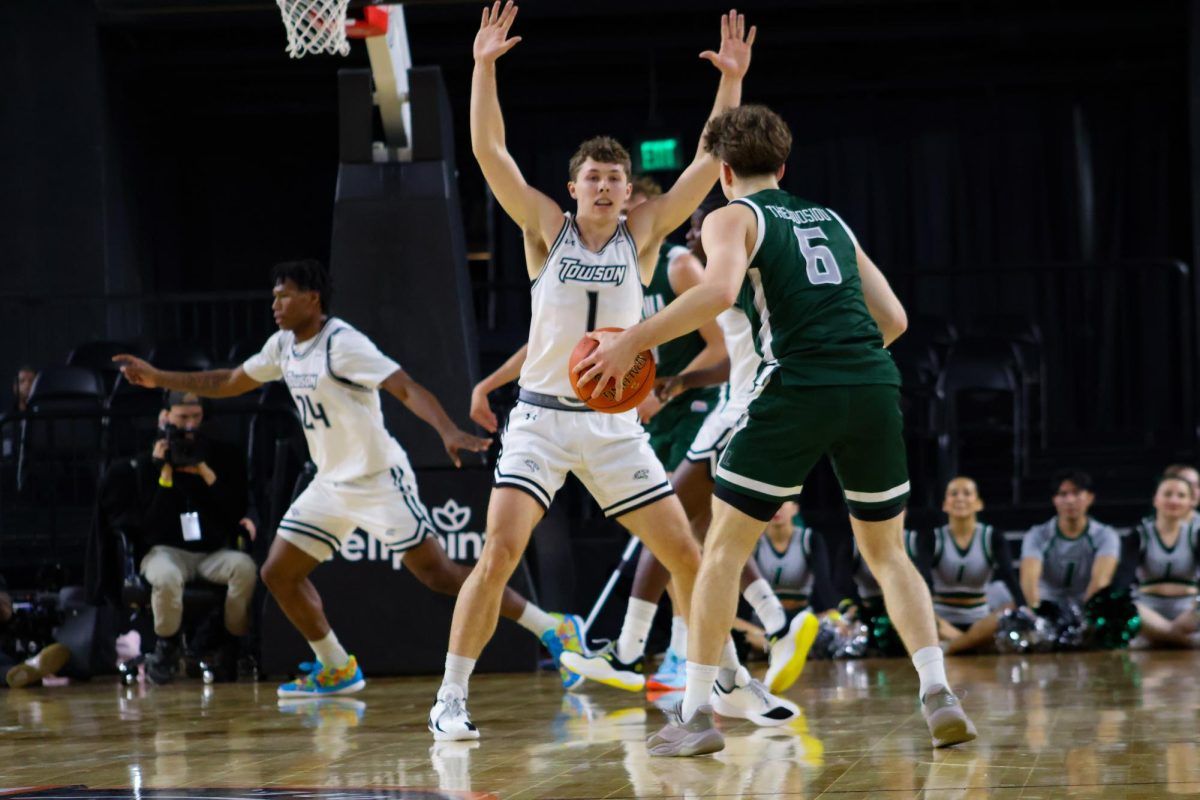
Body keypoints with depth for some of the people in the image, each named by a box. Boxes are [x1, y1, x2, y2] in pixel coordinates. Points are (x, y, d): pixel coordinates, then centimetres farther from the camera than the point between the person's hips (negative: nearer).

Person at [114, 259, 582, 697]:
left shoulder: (342, 343, -18)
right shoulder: (284, 346, 7)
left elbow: (405, 388, -27)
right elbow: (228, 383, 22)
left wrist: (449, 432, -43)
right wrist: (157, 379, 19)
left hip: (378, 478, -8)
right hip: (332, 484, 9)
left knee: (438, 575, -13)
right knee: (278, 573, 6)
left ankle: (553, 629, -8)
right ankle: (337, 670, 20)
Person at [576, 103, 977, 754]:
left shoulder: (732, 219, 9)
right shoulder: (831, 221, 25)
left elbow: (719, 291, -13)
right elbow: (893, 317, 23)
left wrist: (632, 341, -9)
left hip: (798, 392, -5)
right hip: (874, 387, 5)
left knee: (724, 547, 6)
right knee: (886, 551, 18)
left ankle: (695, 714, 3)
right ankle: (939, 695, 3)